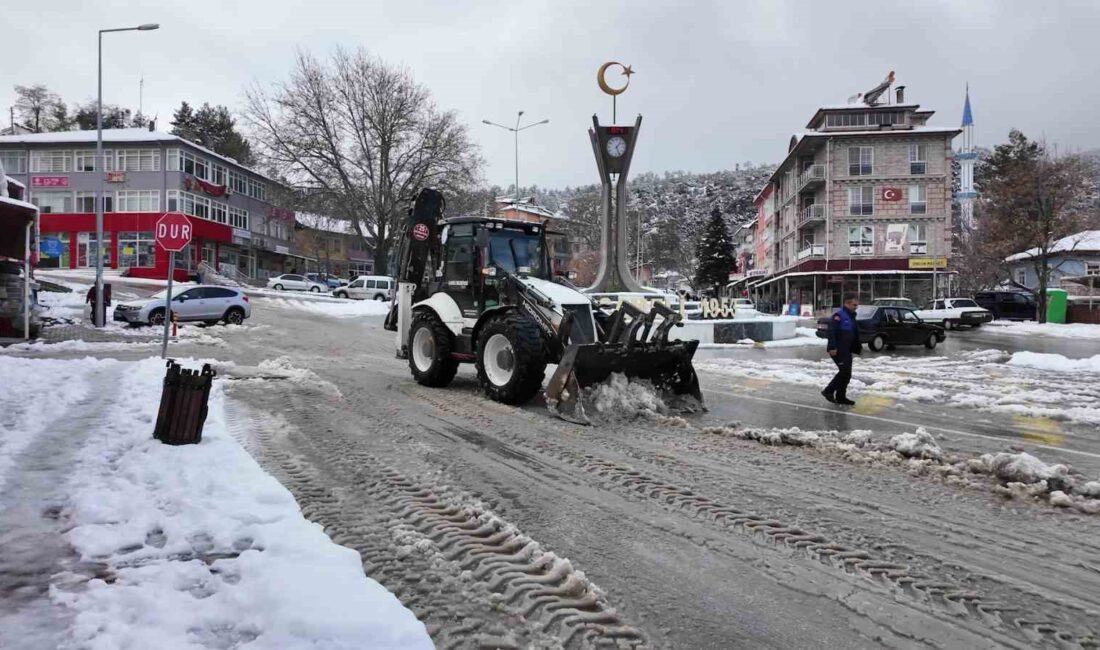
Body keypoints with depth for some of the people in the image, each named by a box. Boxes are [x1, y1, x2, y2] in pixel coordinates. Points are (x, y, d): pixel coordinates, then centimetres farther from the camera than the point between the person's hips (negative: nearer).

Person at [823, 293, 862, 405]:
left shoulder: (851, 317, 15)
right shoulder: (839, 315, -15)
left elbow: (855, 335, 25)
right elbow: (831, 332, -23)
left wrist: (858, 347, 21)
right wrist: (832, 347, -27)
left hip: (847, 350, 9)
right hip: (837, 350, -9)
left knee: (846, 374, 9)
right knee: (844, 372, -13)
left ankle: (841, 397, 17)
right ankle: (828, 391, -3)